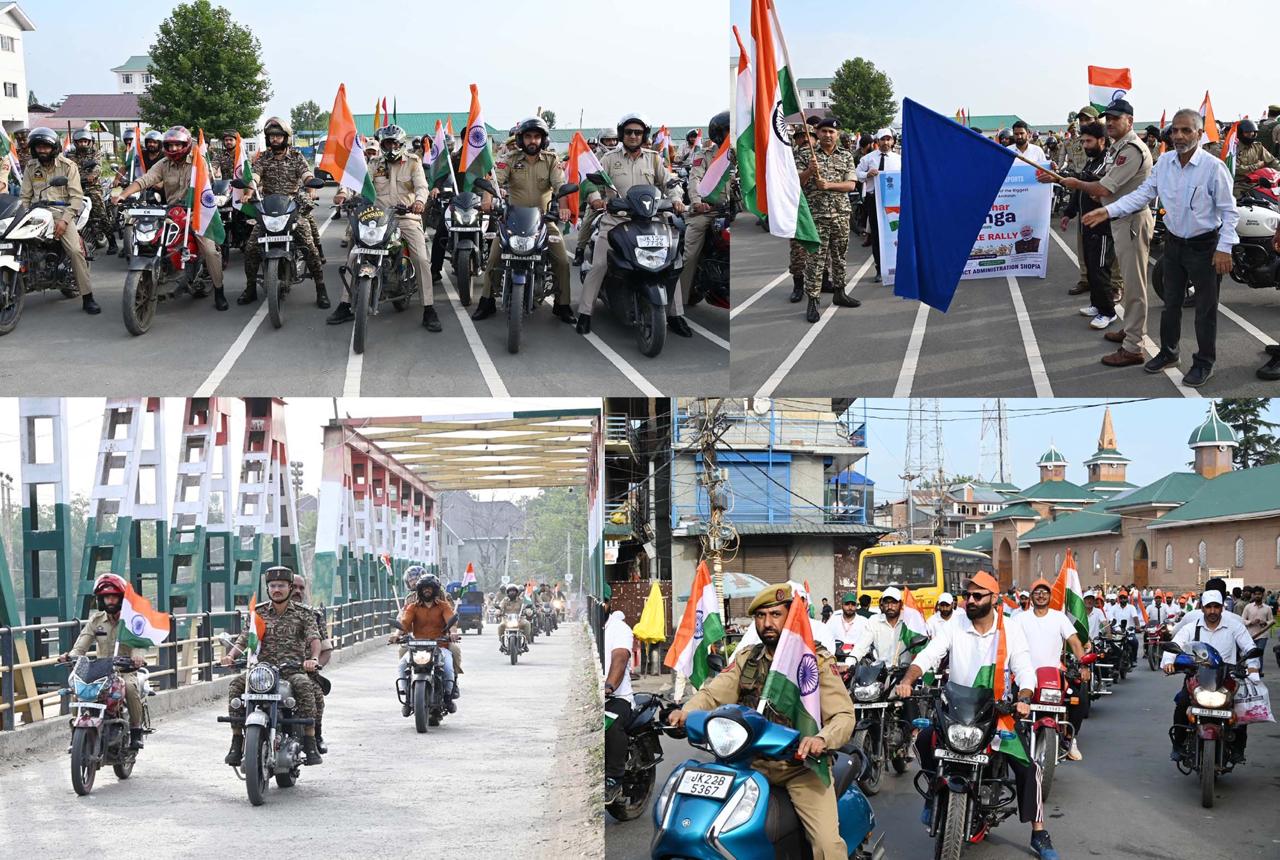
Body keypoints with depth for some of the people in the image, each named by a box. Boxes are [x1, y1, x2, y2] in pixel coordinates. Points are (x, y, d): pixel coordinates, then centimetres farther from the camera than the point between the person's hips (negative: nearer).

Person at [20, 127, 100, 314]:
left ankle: (87, 297, -19)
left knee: (75, 250, -24)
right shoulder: (31, 167, 14)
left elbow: (76, 197, -3)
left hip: (62, 213, -3)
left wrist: (64, 220, -14)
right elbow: (25, 196, 15)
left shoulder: (68, 165, 2)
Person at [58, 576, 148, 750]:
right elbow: (82, 642, -1)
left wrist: (138, 656, -37)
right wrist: (71, 655, -23)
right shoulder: (96, 620, 10)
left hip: (126, 670, -3)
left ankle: (136, 731, -19)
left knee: (130, 687, -35)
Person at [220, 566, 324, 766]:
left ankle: (310, 744, -31)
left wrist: (313, 658, -30)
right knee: (236, 684, -25)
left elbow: (314, 638, -8)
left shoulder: (302, 614, 7)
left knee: (304, 685, -35)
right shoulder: (258, 612, 13)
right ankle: (237, 742, -20)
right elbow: (245, 637, 4)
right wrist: (231, 655, -18)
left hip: (293, 668, -2)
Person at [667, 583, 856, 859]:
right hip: (753, 763, 4)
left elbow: (844, 715, -9)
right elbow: (712, 693, 3)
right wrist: (688, 711, -20)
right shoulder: (747, 661, 13)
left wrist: (822, 739, -31)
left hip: (801, 765, -4)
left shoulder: (816, 661, -1)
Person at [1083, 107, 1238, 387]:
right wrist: (1109, 210, -11)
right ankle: (1168, 352, 36)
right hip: (1174, 242, 5)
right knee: (1170, 301, 19)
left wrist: (1224, 248, -18)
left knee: (1205, 307, 5)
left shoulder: (1213, 167, -19)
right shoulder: (1164, 162, -3)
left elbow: (1228, 211, -14)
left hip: (1204, 246, -5)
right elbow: (1143, 193, -1)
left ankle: (1204, 362, 19)